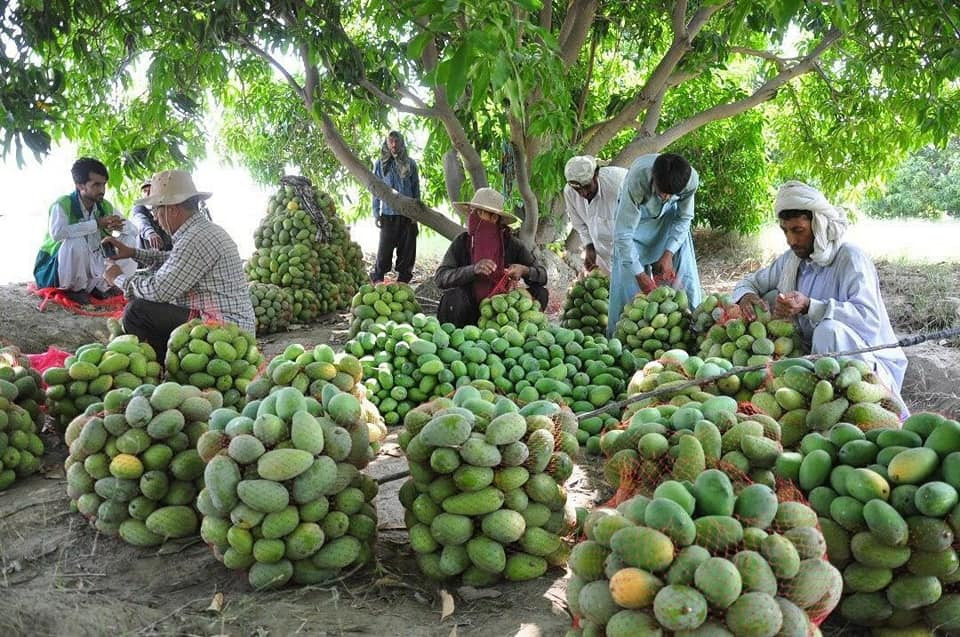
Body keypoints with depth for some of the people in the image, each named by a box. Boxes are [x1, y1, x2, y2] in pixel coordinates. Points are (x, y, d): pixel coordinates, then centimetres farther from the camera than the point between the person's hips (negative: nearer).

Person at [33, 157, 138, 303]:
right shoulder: (63, 204, -20)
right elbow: (56, 233, -39)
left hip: (90, 265, 6)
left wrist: (118, 226, -21)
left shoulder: (105, 207, -2)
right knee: (75, 240, -35)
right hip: (55, 269, -6)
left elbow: (132, 229, 3)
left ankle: (100, 286, 3)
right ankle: (75, 289, -13)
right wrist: (97, 223, -37)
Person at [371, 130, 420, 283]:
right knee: (385, 249, -3)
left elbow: (416, 189, 9)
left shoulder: (410, 163, 9)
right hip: (388, 213, -1)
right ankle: (377, 279, 7)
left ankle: (403, 280, 13)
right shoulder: (380, 164, 7)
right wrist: (376, 214, 1)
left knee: (407, 249, 3)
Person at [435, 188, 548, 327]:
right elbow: (440, 278, -16)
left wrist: (524, 270, -25)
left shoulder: (512, 245, -3)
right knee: (454, 297, -32)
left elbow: (542, 275, -2)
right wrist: (473, 270, -32)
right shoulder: (461, 243, -5)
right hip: (471, 312, -1)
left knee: (539, 292, -15)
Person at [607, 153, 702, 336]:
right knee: (627, 275, -9)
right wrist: (640, 274, -35)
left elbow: (684, 218, -12)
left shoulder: (691, 180, -32)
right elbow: (622, 234, -36)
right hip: (635, 215, -2)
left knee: (684, 272, -6)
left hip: (669, 216, 3)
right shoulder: (636, 179, -41)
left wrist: (668, 254, -22)